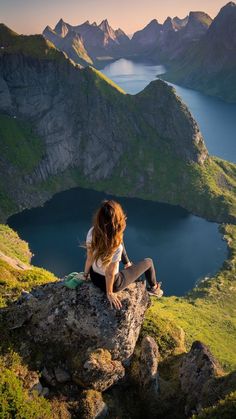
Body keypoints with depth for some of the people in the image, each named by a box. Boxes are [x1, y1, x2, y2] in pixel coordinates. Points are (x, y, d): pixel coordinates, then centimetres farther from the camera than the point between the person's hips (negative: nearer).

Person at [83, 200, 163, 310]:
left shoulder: (92, 232, -24)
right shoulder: (116, 247, -39)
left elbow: (89, 258, -11)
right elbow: (109, 274, -27)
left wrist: (86, 273, 7)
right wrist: (109, 293, -10)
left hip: (94, 277, 5)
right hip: (112, 283, -5)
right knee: (148, 262, 16)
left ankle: (127, 264, 54)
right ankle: (154, 288, 47)